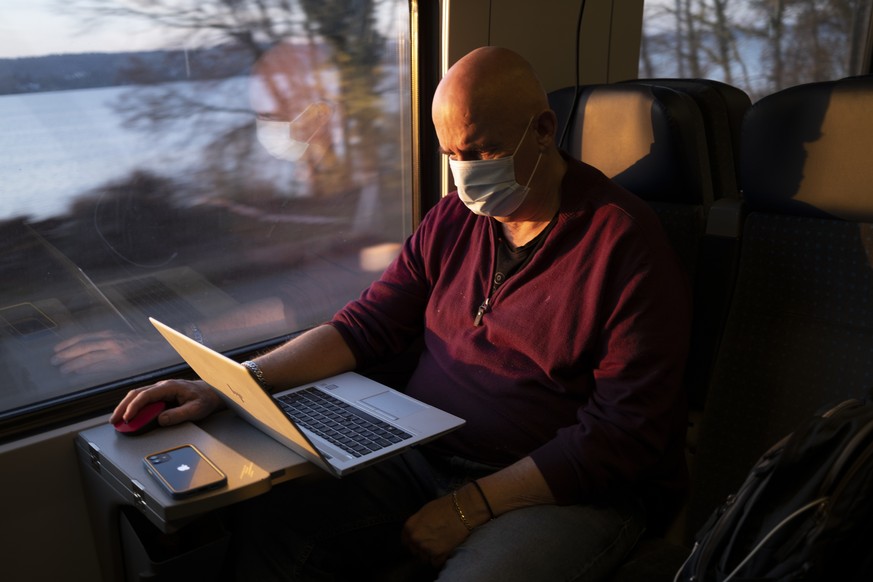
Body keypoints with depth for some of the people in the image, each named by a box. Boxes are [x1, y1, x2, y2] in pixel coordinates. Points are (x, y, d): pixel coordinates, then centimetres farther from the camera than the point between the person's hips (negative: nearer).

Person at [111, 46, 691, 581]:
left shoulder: (626, 244, -13)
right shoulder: (453, 218, 6)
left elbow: (622, 434, -16)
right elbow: (365, 326, 7)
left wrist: (472, 506, -17)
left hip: (572, 491, -4)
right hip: (426, 457, 5)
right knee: (270, 526, -12)